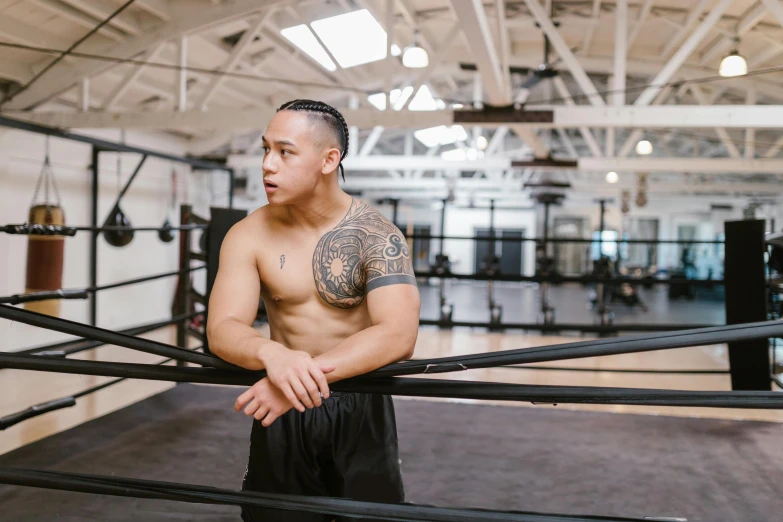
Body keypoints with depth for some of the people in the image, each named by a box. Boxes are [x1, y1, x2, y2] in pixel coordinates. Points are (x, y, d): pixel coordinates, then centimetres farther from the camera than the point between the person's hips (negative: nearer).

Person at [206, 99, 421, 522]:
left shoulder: (376, 236, -16)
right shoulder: (248, 236, -8)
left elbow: (398, 335, -28)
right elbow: (221, 328, -17)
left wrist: (308, 371, -40)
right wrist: (272, 355, -40)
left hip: (360, 408, -2)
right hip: (283, 409, 2)